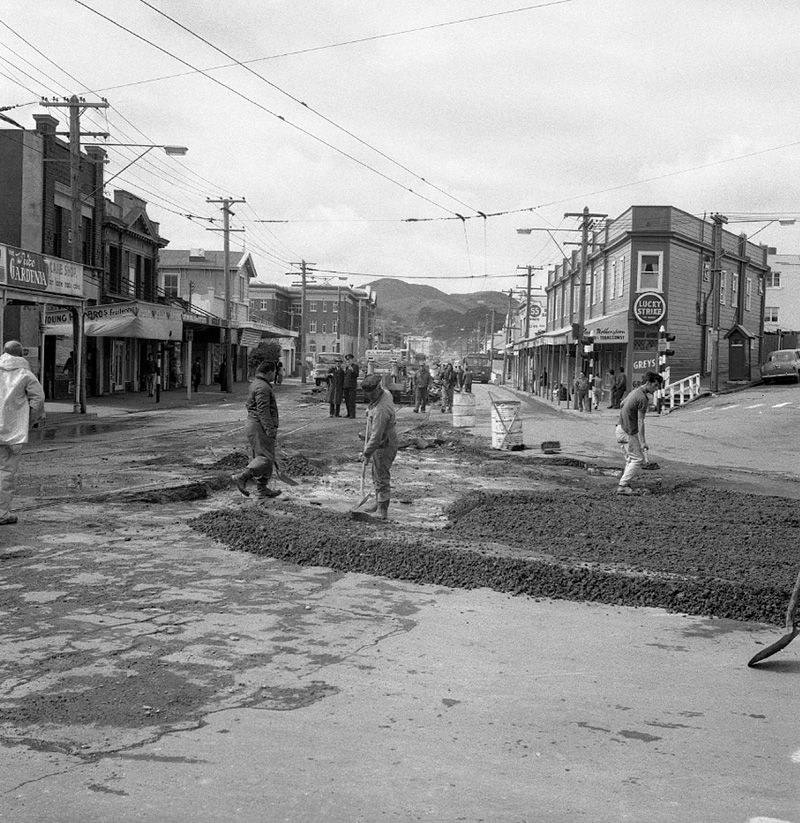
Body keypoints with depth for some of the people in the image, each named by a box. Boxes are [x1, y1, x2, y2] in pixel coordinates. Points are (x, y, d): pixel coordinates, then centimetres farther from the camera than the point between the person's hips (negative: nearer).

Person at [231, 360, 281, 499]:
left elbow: (248, 405, 25)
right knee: (266, 457, -10)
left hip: (252, 424, 11)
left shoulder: (255, 384, 18)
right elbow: (263, 410, -23)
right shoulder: (263, 387, -16)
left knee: (260, 457, 12)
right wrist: (270, 428, -26)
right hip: (259, 426, -11)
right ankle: (242, 477, -14)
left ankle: (262, 489, 15)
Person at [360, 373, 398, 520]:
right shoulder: (385, 393, -3)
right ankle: (379, 502, 34)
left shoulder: (381, 410, -33)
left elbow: (376, 436, -31)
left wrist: (367, 453, -22)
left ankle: (382, 510, 5)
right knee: (377, 475, 21)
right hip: (381, 443, 10)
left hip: (383, 446, -10)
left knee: (382, 478, -3)